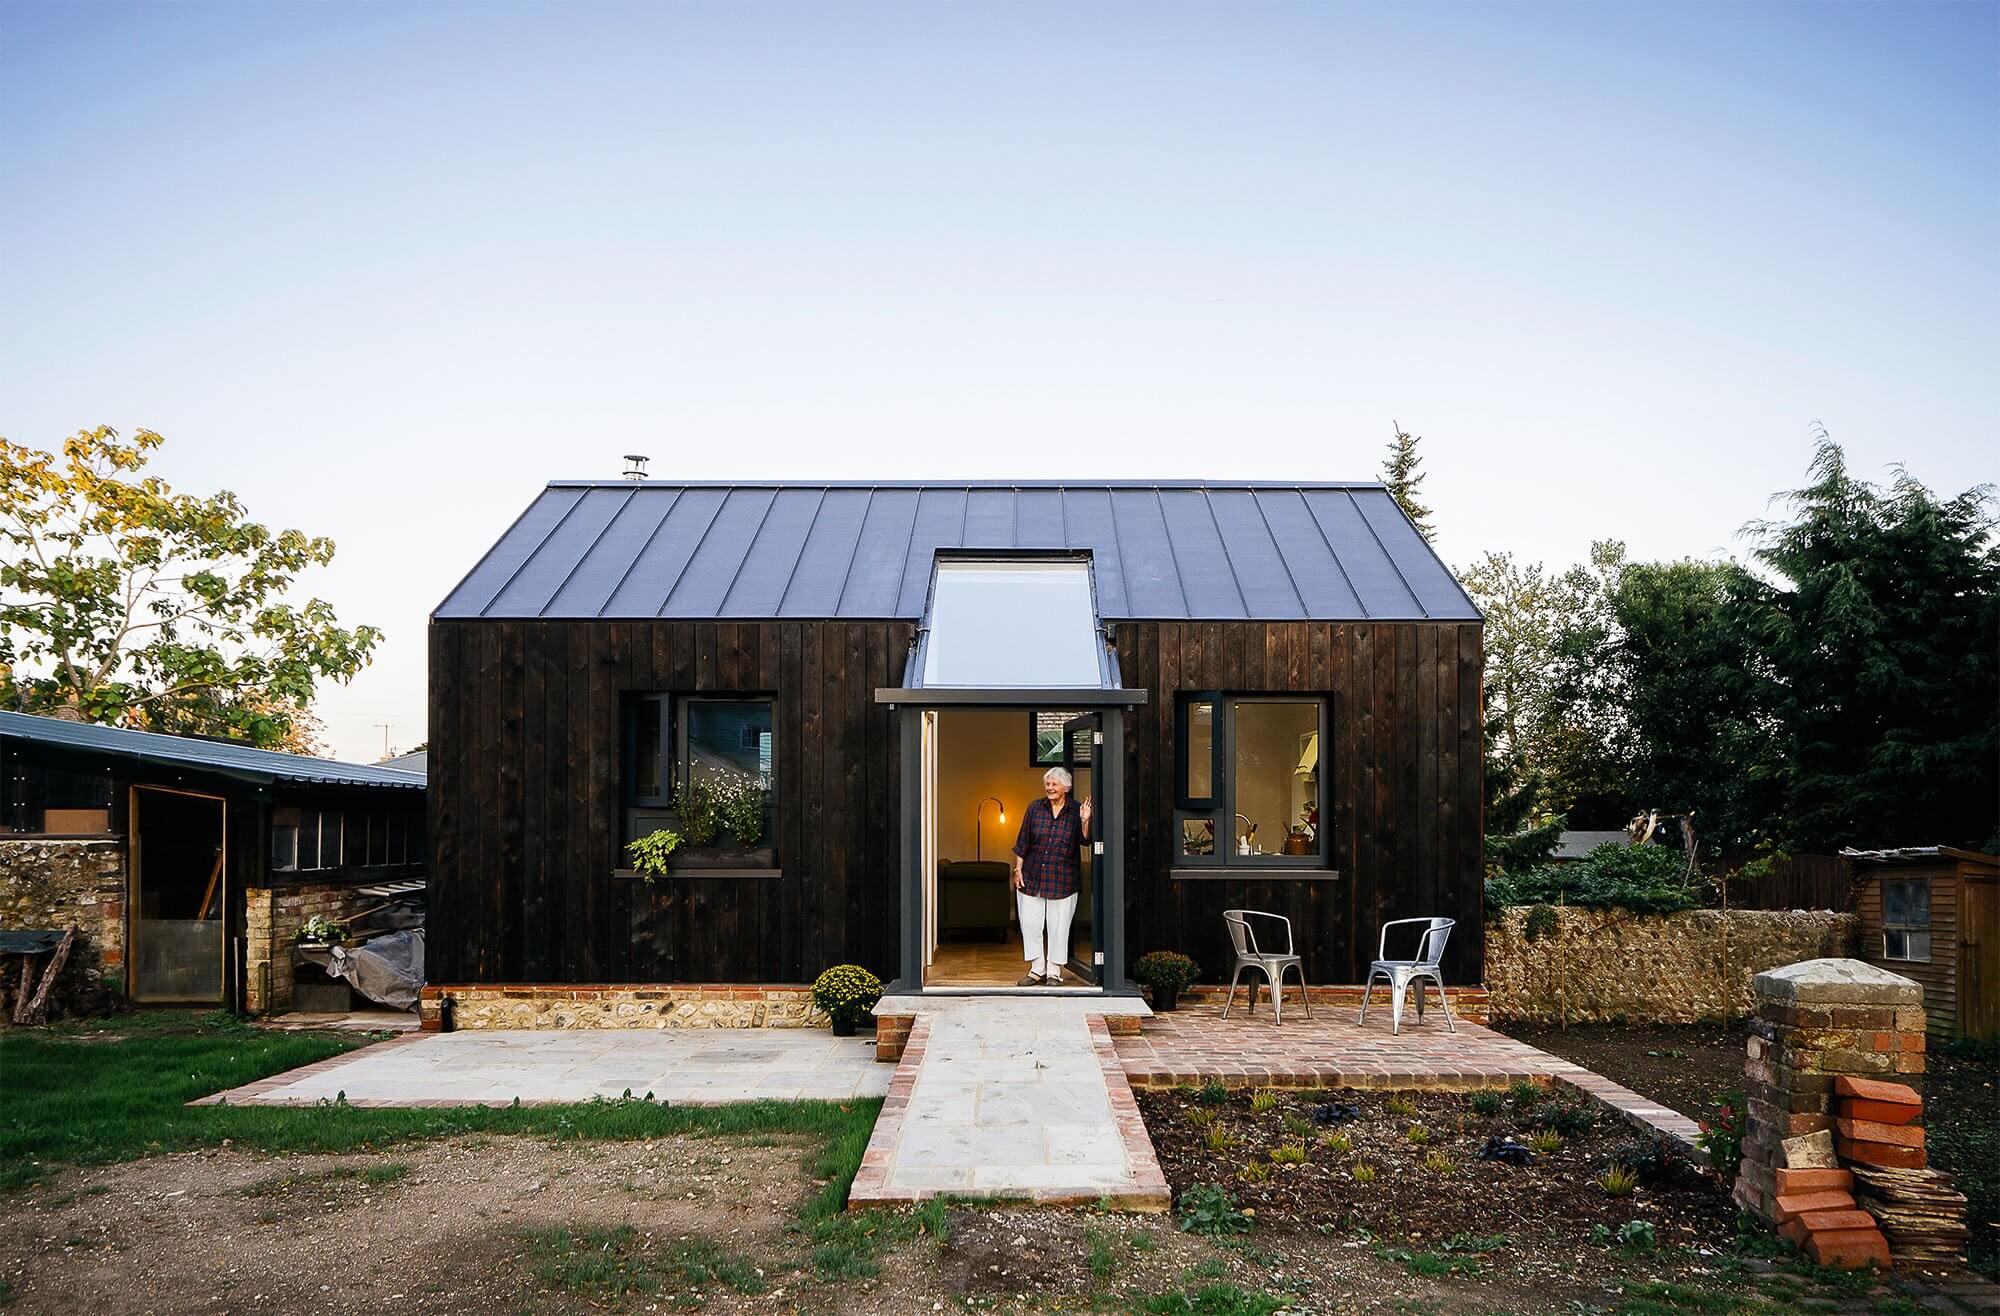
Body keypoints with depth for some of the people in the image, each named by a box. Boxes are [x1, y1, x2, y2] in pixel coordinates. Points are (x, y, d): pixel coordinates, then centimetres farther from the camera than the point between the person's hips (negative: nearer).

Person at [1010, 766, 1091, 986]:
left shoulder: (1076, 811, -1)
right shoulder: (1035, 808, 3)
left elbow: (1084, 841, -6)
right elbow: (1022, 843, 7)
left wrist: (1084, 821, -22)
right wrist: (1018, 870, 3)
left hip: (1062, 880, -2)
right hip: (1032, 877, 2)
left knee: (1058, 927, 3)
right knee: (1030, 924, 4)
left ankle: (1054, 972, 14)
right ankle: (1037, 970, 15)